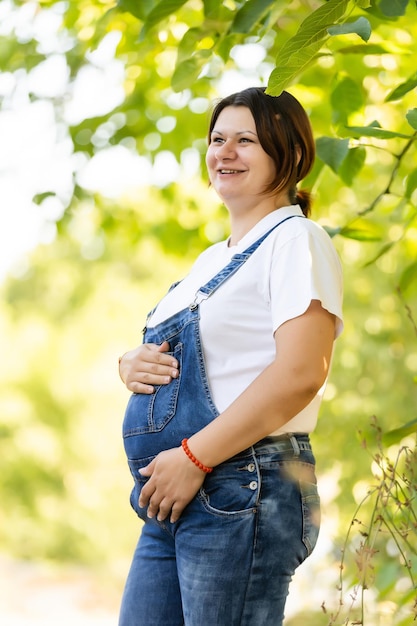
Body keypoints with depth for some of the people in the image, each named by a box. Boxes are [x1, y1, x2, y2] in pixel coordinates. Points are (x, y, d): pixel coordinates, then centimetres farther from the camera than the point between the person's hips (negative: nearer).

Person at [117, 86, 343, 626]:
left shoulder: (296, 241, -6)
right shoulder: (211, 259, 21)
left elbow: (301, 373, -19)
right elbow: (164, 354, 25)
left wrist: (193, 458, -19)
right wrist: (131, 365, 0)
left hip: (243, 489, -8)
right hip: (174, 501, 8)